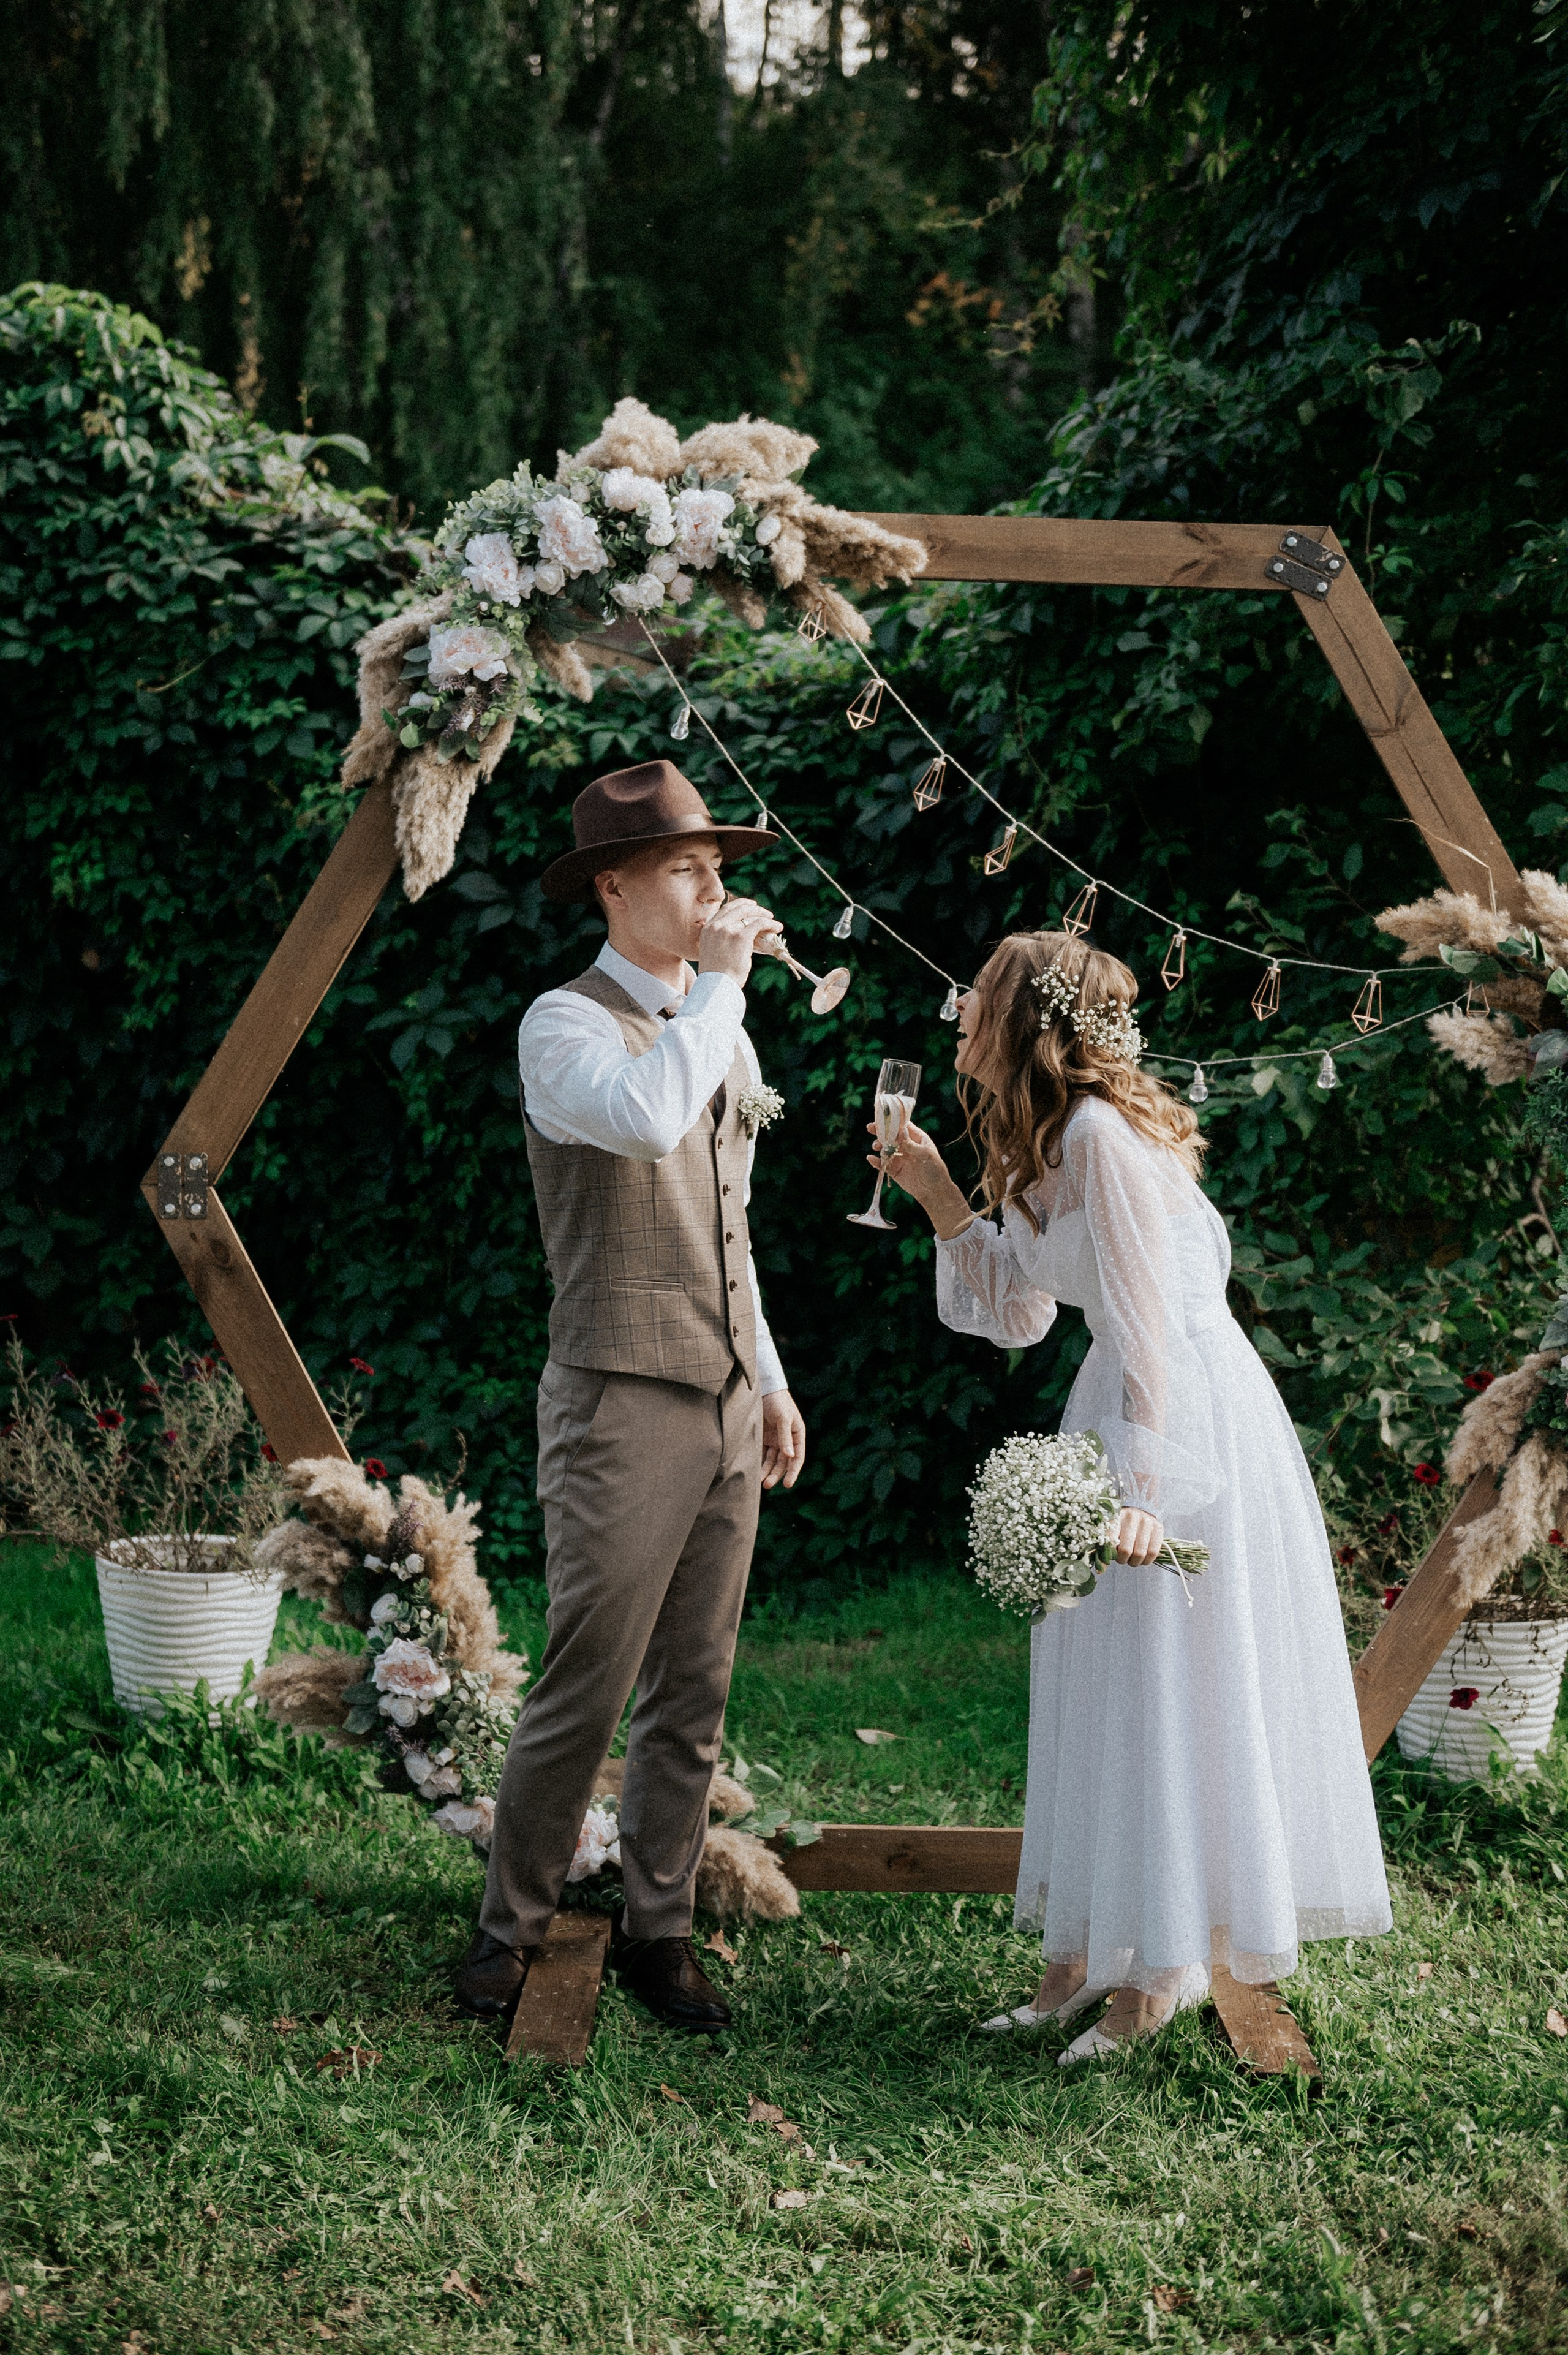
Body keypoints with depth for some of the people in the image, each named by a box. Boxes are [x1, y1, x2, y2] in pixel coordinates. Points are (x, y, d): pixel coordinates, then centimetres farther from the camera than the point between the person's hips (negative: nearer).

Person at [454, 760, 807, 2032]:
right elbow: (648, 1117, -31)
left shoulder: (720, 1032, 17)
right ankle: (510, 1933, 8)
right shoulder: (566, 1024, -8)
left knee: (695, 1692, 9)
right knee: (586, 1689, -6)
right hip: (624, 1402, -7)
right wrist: (721, 977, -20)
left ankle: (659, 1931, 17)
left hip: (726, 1404, 7)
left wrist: (771, 1379, 20)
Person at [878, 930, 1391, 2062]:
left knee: (1170, 1696, -3)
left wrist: (1140, 1487, -25)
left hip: (1196, 1418, -10)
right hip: (1117, 1412, 10)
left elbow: (1145, 1320, -22)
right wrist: (939, 1197, 10)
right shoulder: (1045, 1146, 12)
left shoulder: (1104, 1135, -18)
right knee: (1094, 1698, 11)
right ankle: (1087, 1950, 18)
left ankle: (1166, 1963, 7)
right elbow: (1019, 1314, 16)